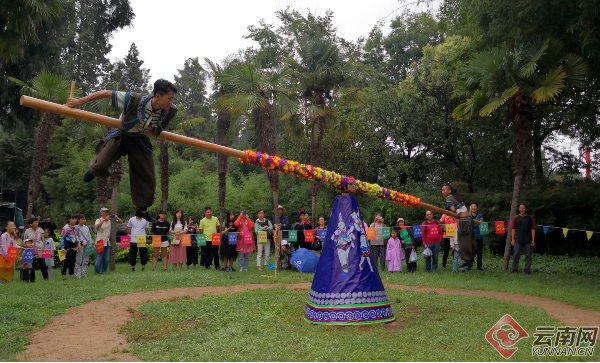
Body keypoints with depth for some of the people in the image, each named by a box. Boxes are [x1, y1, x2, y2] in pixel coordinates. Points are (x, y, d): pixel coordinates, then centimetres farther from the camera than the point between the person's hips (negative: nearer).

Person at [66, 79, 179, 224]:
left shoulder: (170, 110, -23)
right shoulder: (134, 100, -36)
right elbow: (106, 93, -26)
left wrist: (158, 127, -9)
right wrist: (80, 101, -18)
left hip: (139, 140, 3)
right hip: (121, 135, -3)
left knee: (148, 176, 0)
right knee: (101, 165, -15)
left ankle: (142, 209, 20)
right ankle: (94, 169, 28)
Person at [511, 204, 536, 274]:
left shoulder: (530, 218, 4)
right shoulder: (516, 218, 7)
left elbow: (533, 229, 3)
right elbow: (513, 229, 8)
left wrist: (533, 240, -3)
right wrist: (513, 239, 3)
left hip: (528, 241, -1)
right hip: (518, 240, 1)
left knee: (528, 255, 4)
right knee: (516, 255, 2)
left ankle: (527, 269, 11)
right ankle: (515, 269, 11)